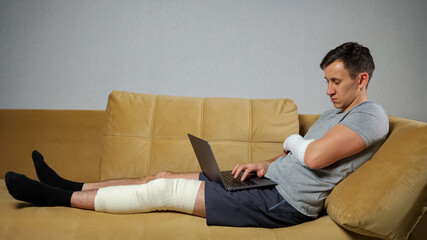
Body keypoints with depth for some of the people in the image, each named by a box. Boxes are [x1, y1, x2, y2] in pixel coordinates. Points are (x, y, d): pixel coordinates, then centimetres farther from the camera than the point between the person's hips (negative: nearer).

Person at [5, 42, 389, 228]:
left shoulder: (372, 116, -10)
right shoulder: (335, 112, 21)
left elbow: (313, 157, -23)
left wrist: (293, 140, -2)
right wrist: (265, 164, 3)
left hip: (285, 202, -9)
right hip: (270, 182, 9)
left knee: (165, 190, -12)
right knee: (164, 177, 5)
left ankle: (62, 198, -1)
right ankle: (71, 186, 15)